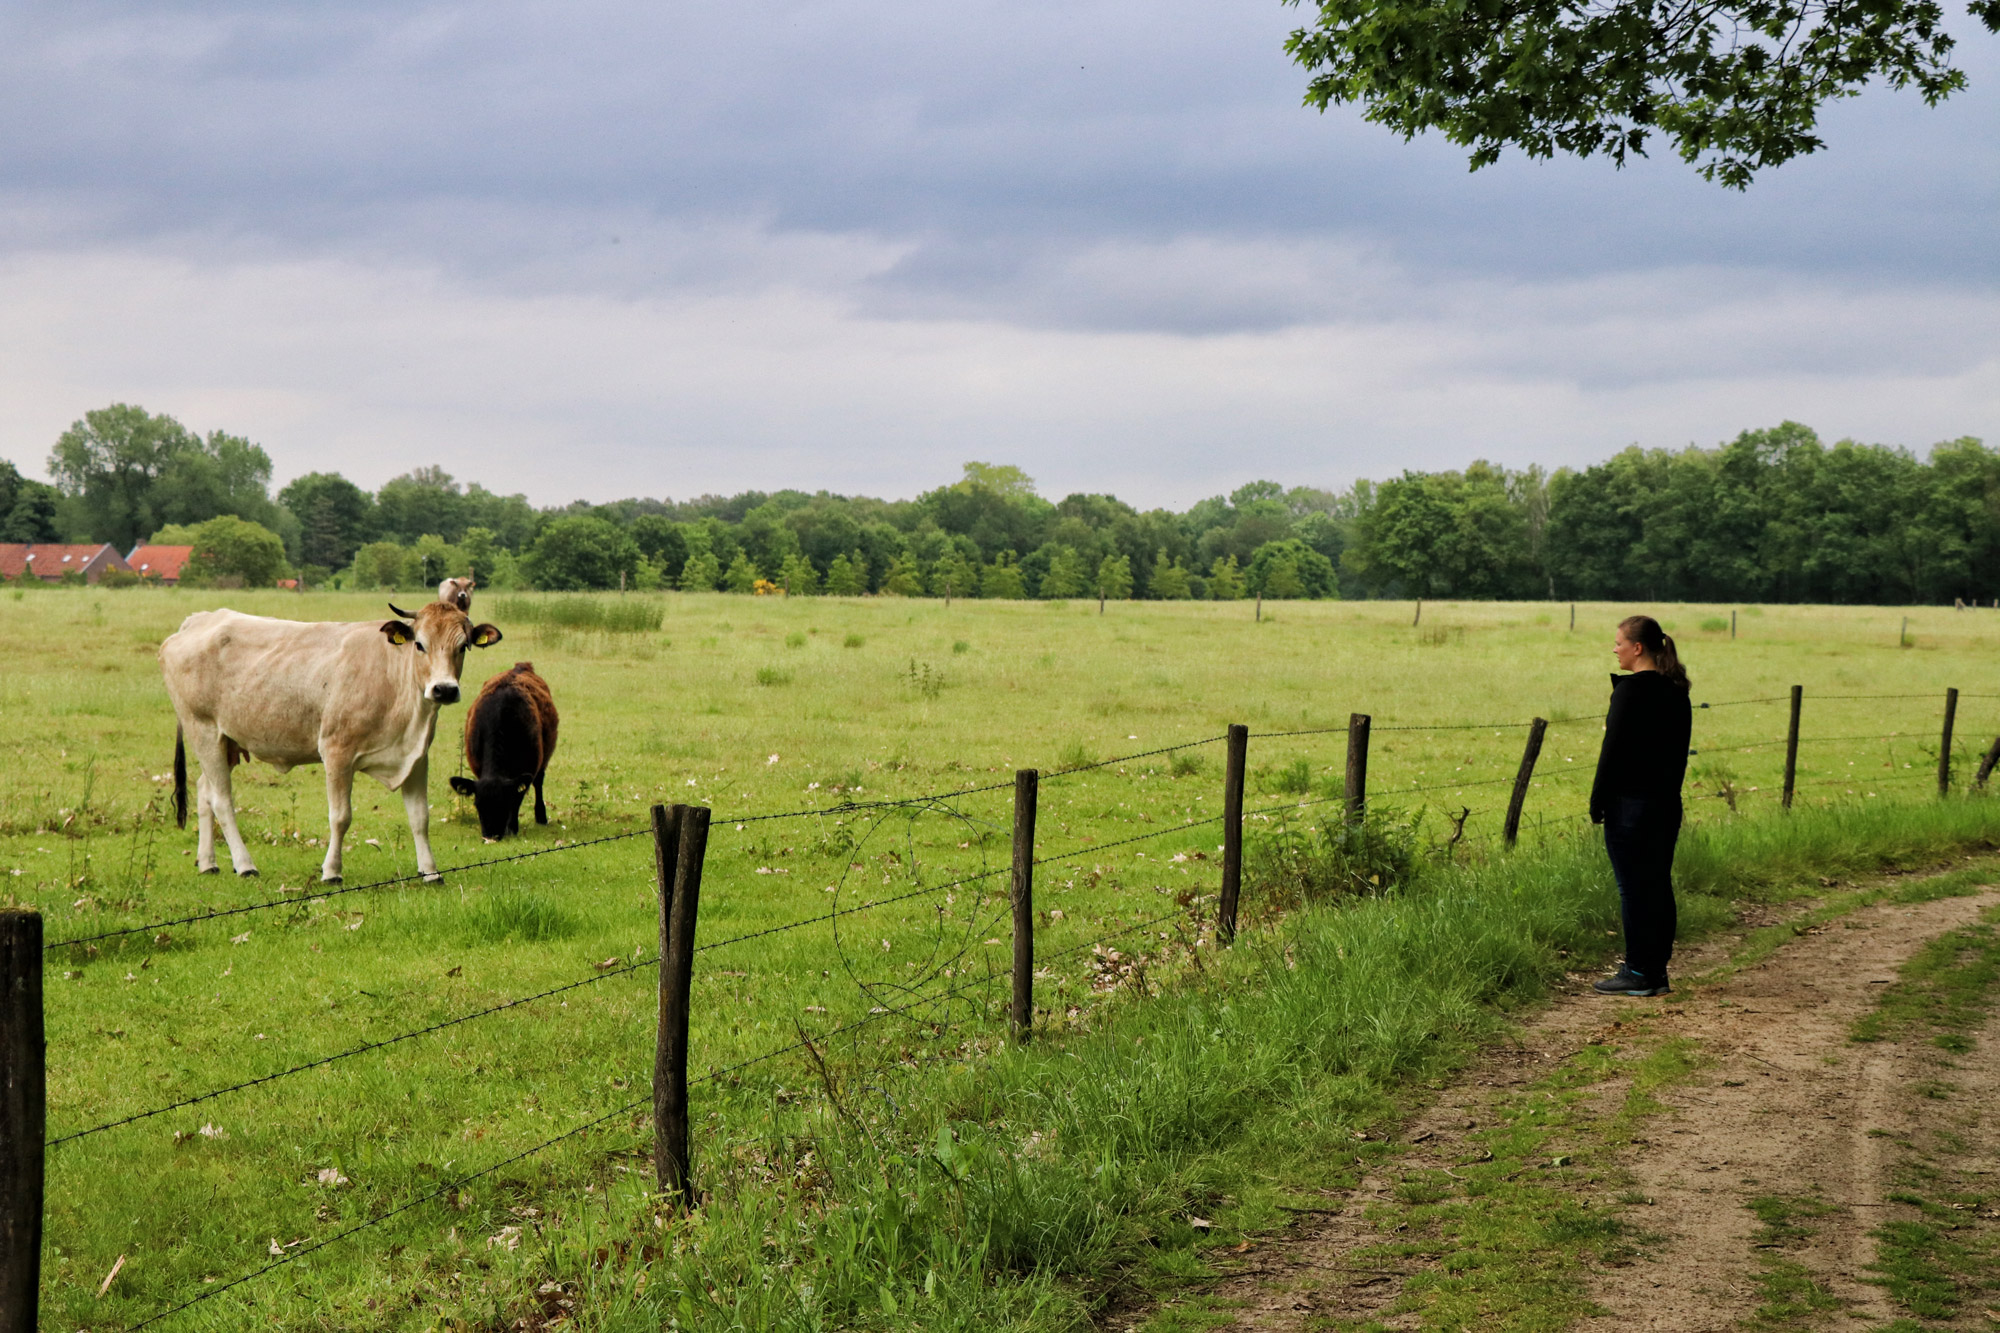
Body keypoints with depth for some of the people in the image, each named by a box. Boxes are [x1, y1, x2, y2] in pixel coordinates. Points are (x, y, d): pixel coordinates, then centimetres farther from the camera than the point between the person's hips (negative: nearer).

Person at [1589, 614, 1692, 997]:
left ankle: (1638, 974, 3)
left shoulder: (1630, 690, -15)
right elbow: (1680, 751, 13)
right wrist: (1668, 793, 19)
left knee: (1633, 888, -1)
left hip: (1630, 803, -8)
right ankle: (1657, 972, 17)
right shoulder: (1677, 692, 9)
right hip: (1667, 804, 8)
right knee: (1659, 885, 12)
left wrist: (1597, 802, -9)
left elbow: (1613, 750, -15)